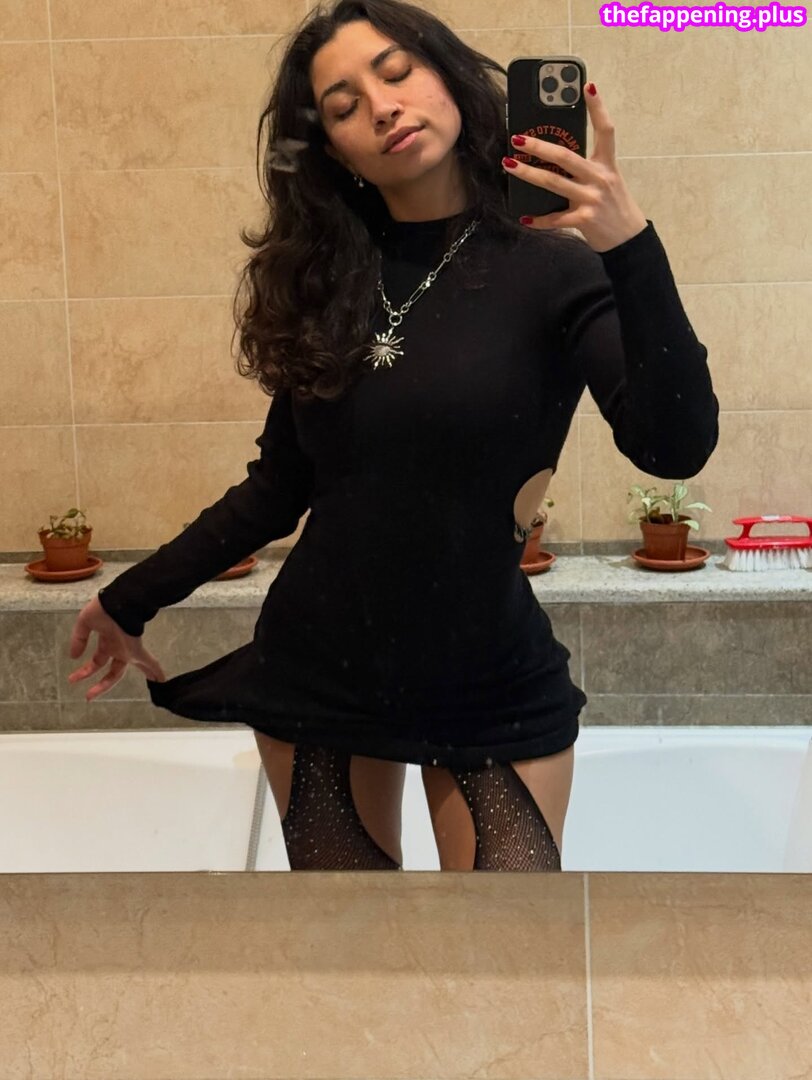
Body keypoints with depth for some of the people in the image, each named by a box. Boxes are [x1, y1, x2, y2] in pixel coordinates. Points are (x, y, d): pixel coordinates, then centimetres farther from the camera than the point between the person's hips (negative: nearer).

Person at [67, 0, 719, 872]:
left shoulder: (551, 268, -10)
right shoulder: (323, 277, 1)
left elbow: (677, 446, -23)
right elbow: (277, 490, 6)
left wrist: (632, 250, -34)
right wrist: (131, 600, 12)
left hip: (491, 689, -3)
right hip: (315, 667, 3)